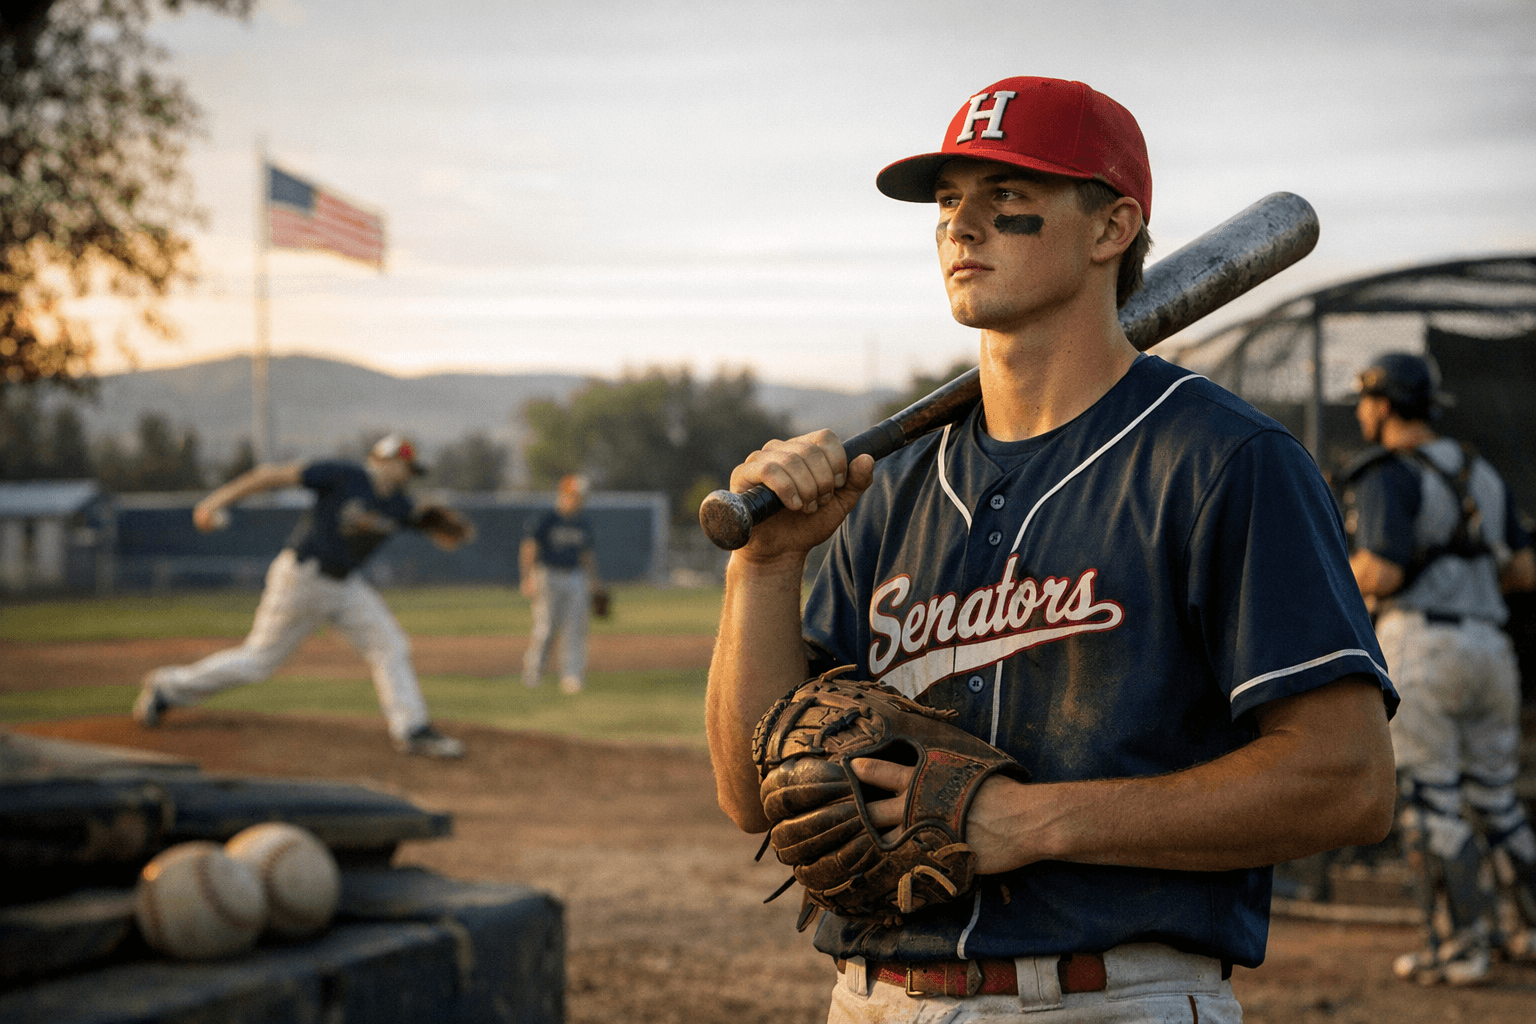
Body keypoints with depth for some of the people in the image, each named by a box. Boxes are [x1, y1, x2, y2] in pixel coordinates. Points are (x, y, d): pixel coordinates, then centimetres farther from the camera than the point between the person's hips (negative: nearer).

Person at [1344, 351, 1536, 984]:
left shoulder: (1388, 477, -7)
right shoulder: (1479, 473, 17)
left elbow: (1380, 575, -18)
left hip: (1417, 647, -7)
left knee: (1431, 805, -2)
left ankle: (1465, 945, -2)